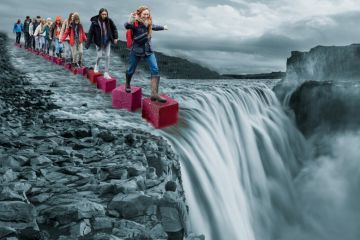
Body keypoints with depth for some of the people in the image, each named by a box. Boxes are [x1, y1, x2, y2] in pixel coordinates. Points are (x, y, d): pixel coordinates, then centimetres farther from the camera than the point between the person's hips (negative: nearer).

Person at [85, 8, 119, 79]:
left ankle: (106, 73, 9)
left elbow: (114, 29, 7)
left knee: (107, 56, -1)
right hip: (99, 42, -2)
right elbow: (91, 33, -12)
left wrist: (115, 38, -1)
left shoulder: (109, 21, -7)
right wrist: (88, 44, -13)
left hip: (107, 41, 2)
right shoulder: (95, 22, -14)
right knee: (99, 56, -1)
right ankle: (96, 65, 34)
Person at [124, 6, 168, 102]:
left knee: (155, 70, -12)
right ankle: (127, 85, 44)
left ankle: (154, 94, -17)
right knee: (131, 70, 12)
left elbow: (154, 27, 28)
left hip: (148, 50, 4)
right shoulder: (135, 23, -15)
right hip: (136, 50, -4)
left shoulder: (148, 23, 4)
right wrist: (130, 21, -60)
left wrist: (163, 27, 44)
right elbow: (126, 26, -38)